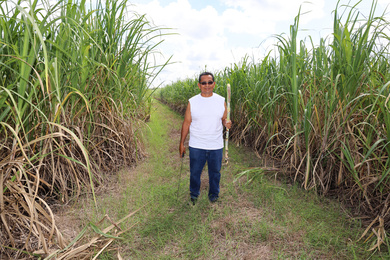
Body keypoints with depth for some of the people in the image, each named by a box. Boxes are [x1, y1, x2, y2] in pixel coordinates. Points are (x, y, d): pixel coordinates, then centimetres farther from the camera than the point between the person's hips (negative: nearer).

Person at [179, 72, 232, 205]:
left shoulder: (221, 101, 1)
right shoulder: (192, 102, -1)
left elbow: (224, 119, 10)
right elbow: (186, 123, 2)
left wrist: (226, 123, -16)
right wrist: (181, 143, 2)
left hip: (216, 146, 1)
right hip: (196, 146, 0)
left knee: (215, 172, 14)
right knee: (195, 172, 11)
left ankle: (214, 194, 38)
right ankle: (194, 194, 37)